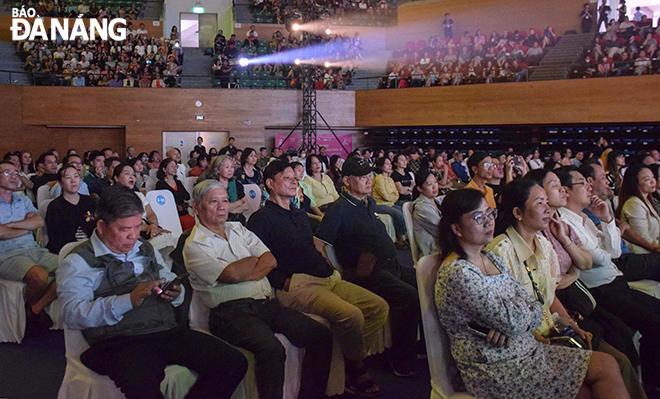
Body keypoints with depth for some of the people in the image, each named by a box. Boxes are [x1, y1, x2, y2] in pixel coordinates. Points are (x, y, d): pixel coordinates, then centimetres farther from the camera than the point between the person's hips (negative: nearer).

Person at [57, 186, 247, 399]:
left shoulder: (146, 249, 25)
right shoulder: (78, 261, 5)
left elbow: (171, 283, 32)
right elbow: (72, 314, -8)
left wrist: (176, 293, 6)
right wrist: (129, 300, -18)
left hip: (169, 331, 6)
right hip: (120, 341, -6)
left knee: (235, 364, -16)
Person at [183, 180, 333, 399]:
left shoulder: (239, 230, 19)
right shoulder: (194, 246, -1)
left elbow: (271, 261, 8)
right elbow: (233, 274, -13)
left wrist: (242, 272, -6)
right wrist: (256, 260, 5)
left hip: (267, 304, 7)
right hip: (231, 313, -7)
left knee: (322, 335, -8)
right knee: (272, 350, -35)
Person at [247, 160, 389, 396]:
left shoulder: (300, 215, 25)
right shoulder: (262, 219, -2)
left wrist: (331, 270, 15)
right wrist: (284, 282, -18)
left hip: (327, 279, 9)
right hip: (297, 285, -9)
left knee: (379, 307, -4)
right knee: (351, 314, -30)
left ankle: (355, 361, 3)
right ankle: (356, 369, -3)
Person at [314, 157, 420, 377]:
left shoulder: (370, 203, 18)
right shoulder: (339, 209, -8)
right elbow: (318, 245, -12)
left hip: (392, 265, 9)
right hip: (369, 272, -9)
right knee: (409, 297, -29)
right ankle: (401, 363, -15)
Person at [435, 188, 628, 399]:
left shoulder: (491, 258, 9)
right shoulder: (456, 273, -20)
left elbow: (535, 310, 6)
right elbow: (514, 321, -22)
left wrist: (509, 325, -15)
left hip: (525, 349, 8)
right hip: (497, 370, -8)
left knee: (607, 363, -4)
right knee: (604, 368, -11)